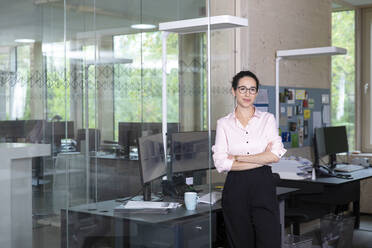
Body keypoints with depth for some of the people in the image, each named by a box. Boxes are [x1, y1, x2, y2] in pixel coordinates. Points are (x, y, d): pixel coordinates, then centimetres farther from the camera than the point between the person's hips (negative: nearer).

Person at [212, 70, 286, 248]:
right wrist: (262, 159, -8)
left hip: (263, 186, 0)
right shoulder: (224, 123, 5)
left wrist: (238, 157, -7)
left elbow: (276, 155, -6)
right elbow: (221, 163, -7)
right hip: (235, 188, 0)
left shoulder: (268, 119, 7)